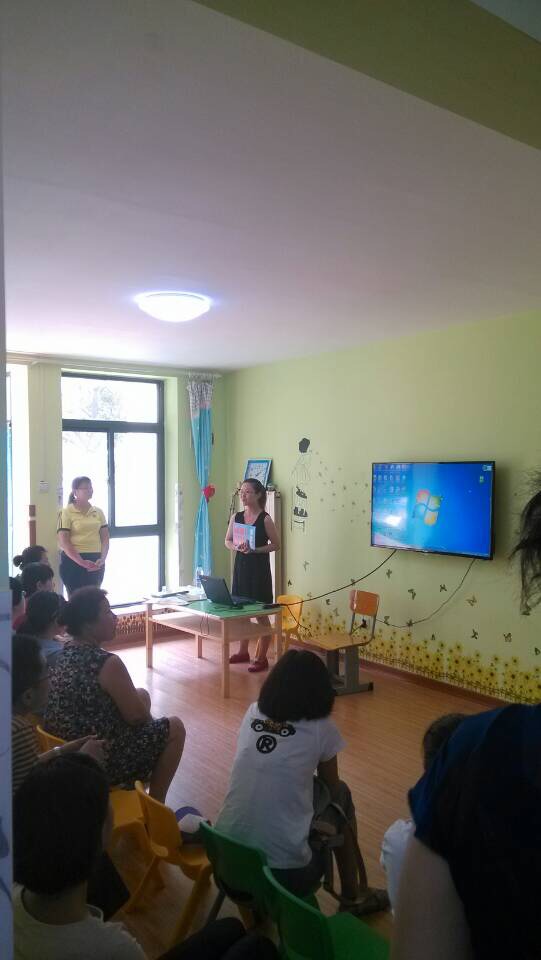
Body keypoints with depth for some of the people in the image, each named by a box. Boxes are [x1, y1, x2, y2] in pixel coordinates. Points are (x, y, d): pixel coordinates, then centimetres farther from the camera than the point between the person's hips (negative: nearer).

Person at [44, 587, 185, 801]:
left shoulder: (63, 652, -2)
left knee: (141, 695, 23)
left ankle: (143, 776, 36)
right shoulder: (107, 663, -27)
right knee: (175, 728, 9)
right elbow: (137, 716, -16)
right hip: (101, 761, -8)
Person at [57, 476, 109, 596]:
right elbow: (63, 542, -10)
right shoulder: (66, 512, -4)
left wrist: (102, 559, -5)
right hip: (73, 560, -5)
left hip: (95, 561, 5)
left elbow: (105, 538, 11)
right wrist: (82, 562, -19)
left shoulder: (98, 512, 11)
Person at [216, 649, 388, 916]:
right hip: (284, 872, -4)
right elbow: (332, 787, 13)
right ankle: (353, 897, 34)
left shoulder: (252, 713, 6)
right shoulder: (321, 728, -5)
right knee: (340, 796, 19)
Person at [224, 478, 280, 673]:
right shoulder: (236, 517, 4)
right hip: (241, 566, 5)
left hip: (259, 568, -5)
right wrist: (237, 547, -11)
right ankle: (243, 652, 28)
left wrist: (255, 550, -18)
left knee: (261, 614, 0)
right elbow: (227, 541, 11)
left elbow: (276, 544, -6)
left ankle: (261, 658, 9)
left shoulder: (265, 519, -10)